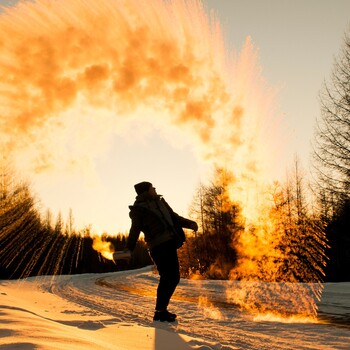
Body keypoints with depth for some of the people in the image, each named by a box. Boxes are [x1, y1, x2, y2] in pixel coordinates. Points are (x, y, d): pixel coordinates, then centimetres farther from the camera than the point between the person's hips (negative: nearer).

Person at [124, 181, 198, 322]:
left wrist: (189, 223, 11)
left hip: (169, 244, 9)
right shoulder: (139, 208, 0)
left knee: (173, 278, 11)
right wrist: (128, 248, -17)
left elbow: (174, 217, 25)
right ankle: (160, 312, -8)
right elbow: (135, 230, -6)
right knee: (167, 278, -15)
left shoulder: (160, 202, 23)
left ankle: (162, 309, 20)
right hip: (158, 246, -8)